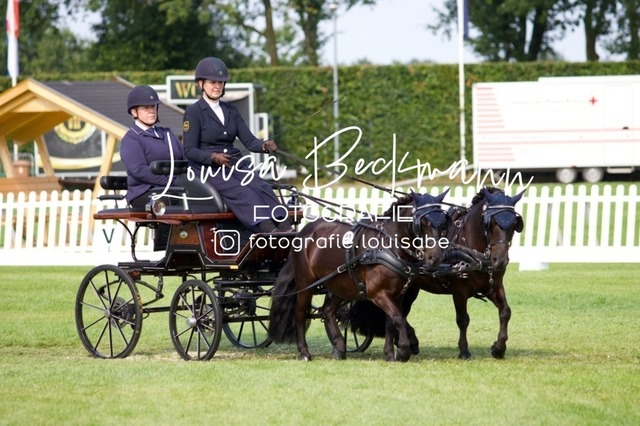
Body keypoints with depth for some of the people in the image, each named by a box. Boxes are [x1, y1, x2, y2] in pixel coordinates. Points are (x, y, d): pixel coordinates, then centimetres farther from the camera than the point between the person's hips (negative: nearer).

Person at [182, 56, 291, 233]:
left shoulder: (231, 111, 19)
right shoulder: (193, 112, 2)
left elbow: (249, 140, 10)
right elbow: (189, 150, -5)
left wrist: (264, 145, -13)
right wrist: (213, 157, -23)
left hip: (236, 165, 5)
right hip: (209, 170, -5)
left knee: (263, 188, -24)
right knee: (243, 192, -32)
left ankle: (286, 230, -44)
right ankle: (270, 232, -51)